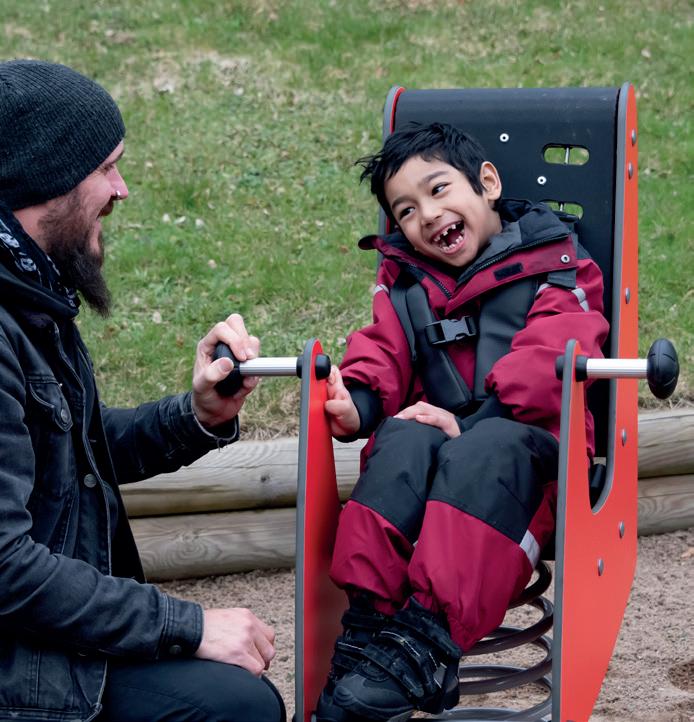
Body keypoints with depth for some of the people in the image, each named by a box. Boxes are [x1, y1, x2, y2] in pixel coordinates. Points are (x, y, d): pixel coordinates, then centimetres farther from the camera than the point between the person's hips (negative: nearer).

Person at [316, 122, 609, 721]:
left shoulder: (556, 272, 6)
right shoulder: (405, 285, 22)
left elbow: (546, 369, -10)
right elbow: (382, 353, 8)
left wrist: (470, 422, -22)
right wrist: (356, 401, -15)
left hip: (526, 443, -3)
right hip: (434, 443, 3)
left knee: (486, 448, -37)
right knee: (404, 440, -31)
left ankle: (429, 636, -48)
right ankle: (367, 625, -39)